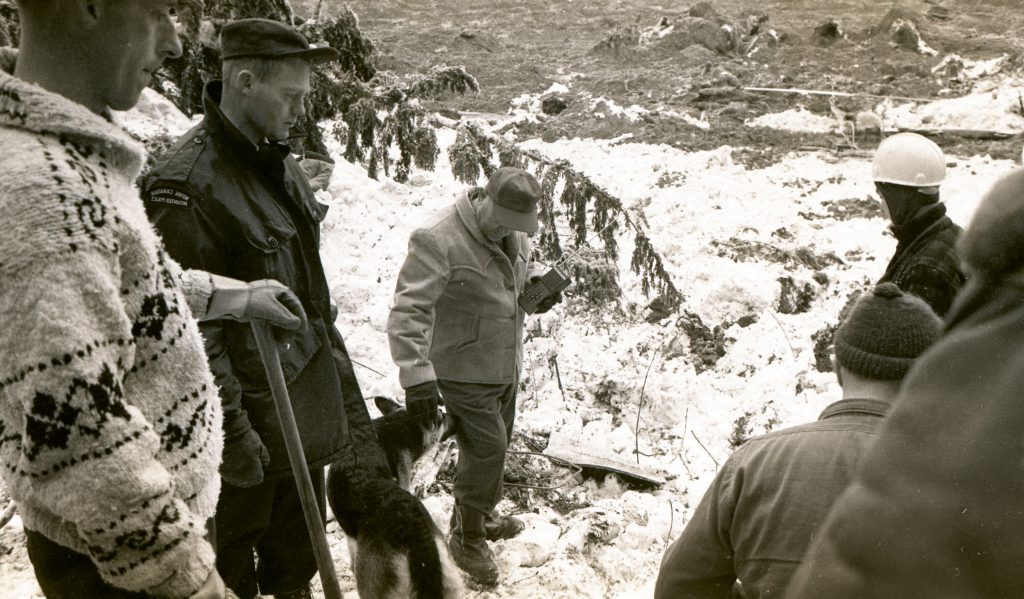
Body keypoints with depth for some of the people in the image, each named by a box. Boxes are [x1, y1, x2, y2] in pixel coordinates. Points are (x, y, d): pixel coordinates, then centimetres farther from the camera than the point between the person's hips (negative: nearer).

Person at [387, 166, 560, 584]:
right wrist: (417, 376, -36)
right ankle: (468, 538, 16)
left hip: (506, 366, 8)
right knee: (487, 448, -6)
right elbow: (408, 311, -29)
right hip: (464, 372, -8)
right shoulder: (438, 240, -26)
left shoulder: (513, 231, -1)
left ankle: (479, 516, 43)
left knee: (496, 446, 20)